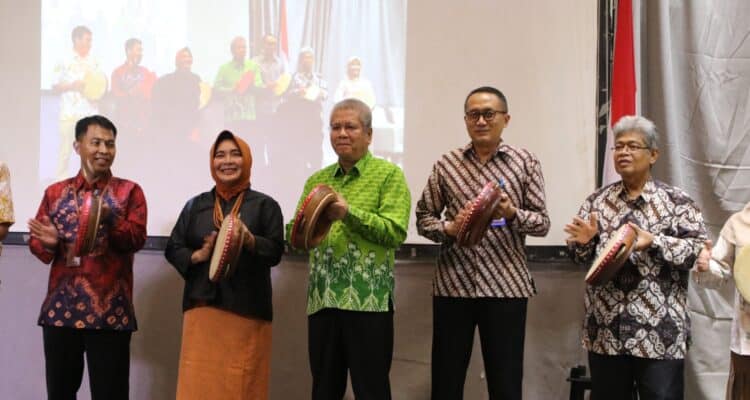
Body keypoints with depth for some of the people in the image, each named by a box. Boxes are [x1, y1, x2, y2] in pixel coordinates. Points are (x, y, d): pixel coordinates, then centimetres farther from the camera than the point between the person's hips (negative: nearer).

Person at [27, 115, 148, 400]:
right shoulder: (55, 192, 12)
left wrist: (110, 220, -24)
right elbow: (36, 241, 10)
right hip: (60, 309, 3)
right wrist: (48, 243, -12)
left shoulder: (129, 191, 4)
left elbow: (137, 238, -7)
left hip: (109, 310, -3)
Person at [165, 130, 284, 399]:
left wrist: (250, 240, -22)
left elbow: (276, 251, -3)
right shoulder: (196, 205, 12)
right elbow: (172, 249, 10)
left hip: (247, 310, -2)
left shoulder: (265, 205, 5)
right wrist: (199, 255, -9)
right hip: (202, 307, 2)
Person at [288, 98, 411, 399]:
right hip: (322, 298, 5)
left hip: (369, 298, -4)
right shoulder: (316, 180, 15)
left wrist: (349, 213, -20)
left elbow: (395, 232, -10)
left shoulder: (389, 175, 1)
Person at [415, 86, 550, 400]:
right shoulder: (446, 164, 7)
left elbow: (542, 223, 2)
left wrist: (511, 213, -17)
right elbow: (423, 217, 9)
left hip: (506, 286, -1)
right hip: (452, 285, 1)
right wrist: (449, 228, -11)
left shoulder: (525, 162, 3)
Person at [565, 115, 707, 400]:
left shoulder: (676, 201, 0)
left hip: (659, 330, -3)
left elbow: (698, 249, -9)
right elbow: (581, 254, 13)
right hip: (606, 328, 4)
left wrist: (654, 242, -22)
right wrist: (585, 239, -10)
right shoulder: (597, 200, 11)